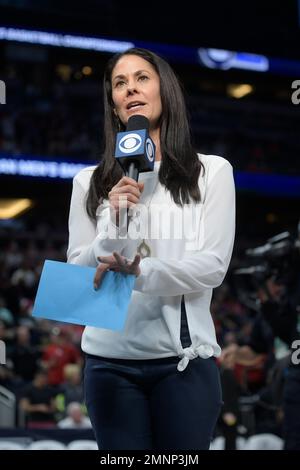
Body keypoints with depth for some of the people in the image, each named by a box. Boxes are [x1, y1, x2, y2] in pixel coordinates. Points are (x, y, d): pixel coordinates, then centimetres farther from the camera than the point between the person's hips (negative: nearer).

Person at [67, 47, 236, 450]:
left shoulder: (212, 171, 3)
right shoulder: (90, 182, 8)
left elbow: (213, 265, -6)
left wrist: (140, 273, -22)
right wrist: (115, 226, -13)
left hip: (183, 359, -1)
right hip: (110, 360, 2)